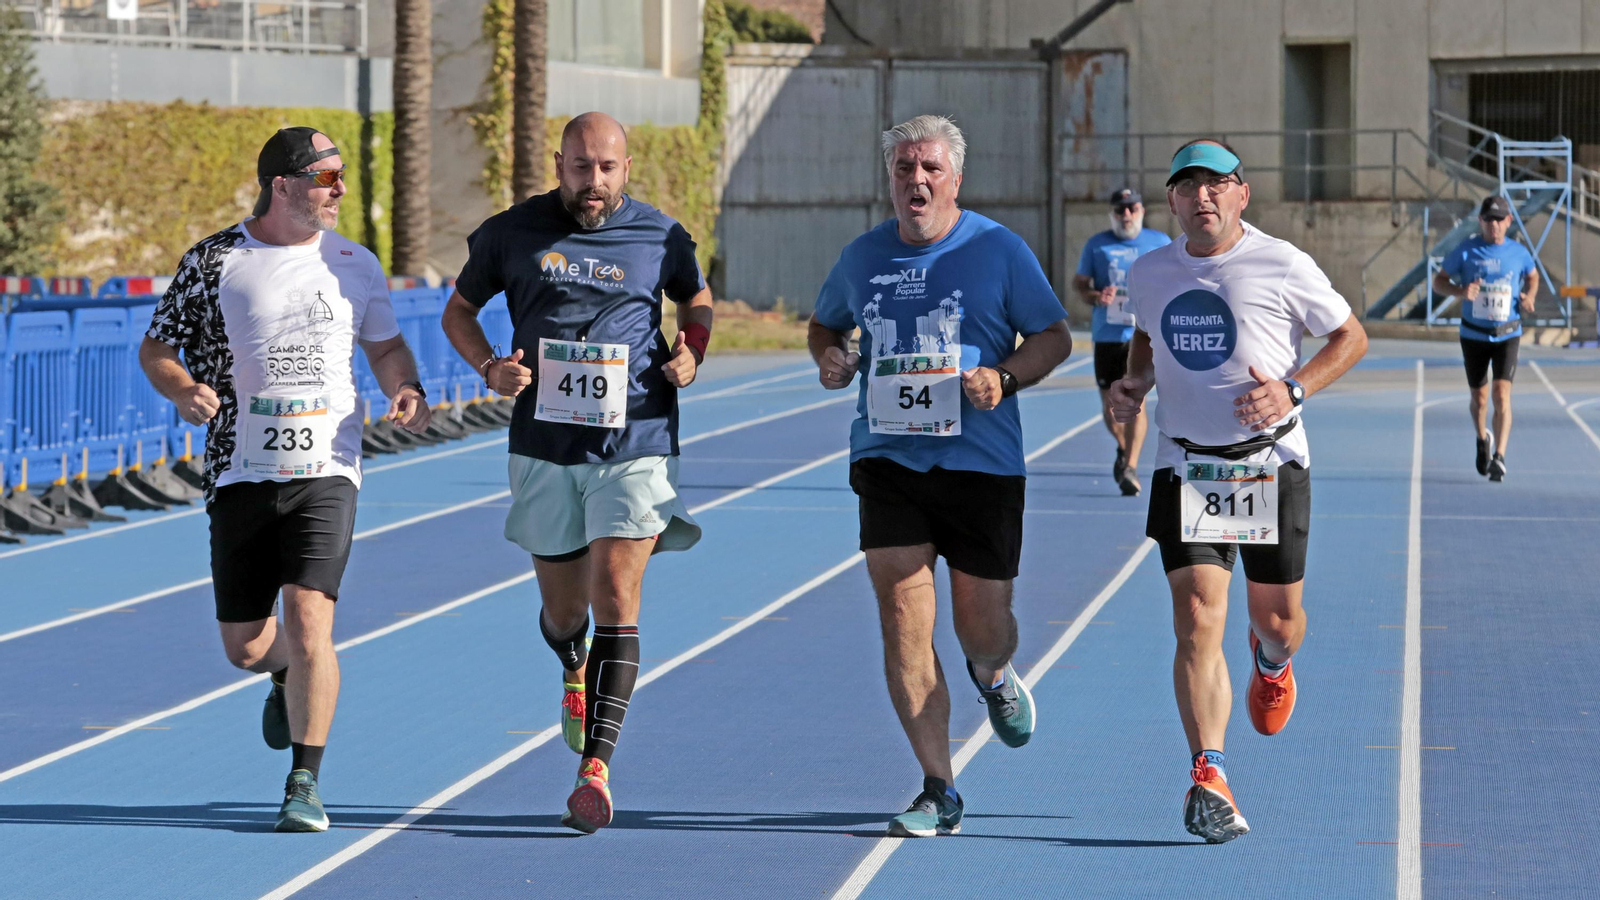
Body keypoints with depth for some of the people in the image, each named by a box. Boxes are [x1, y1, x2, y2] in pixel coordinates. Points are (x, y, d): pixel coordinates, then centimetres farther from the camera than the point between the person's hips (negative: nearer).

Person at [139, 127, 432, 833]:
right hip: (240, 476, 0)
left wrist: (407, 391, -1)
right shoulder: (211, 262, 0)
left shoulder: (354, 264, 7)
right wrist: (184, 390, -15)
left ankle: (306, 783, -8)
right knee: (243, 647, 5)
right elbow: (156, 349, 7)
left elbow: (386, 347, 20)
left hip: (326, 472, 0)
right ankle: (291, 675, 43)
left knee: (307, 619, -17)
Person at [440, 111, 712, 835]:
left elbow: (697, 300, 21)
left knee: (615, 595, -15)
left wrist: (692, 352, 0)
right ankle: (574, 670, 49)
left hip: (635, 445, -2)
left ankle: (596, 766, -16)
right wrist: (490, 368, -5)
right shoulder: (513, 232, 1)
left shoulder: (660, 237, 2)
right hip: (544, 447, 2)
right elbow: (458, 310, 14)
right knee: (562, 610, 11)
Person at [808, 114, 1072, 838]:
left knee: (982, 627, 4)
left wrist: (1002, 379, -15)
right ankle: (939, 791, -6)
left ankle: (992, 678, 44)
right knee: (902, 614, -11)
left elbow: (1055, 337, 3)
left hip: (982, 463, -2)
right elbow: (824, 323, 24)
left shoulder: (998, 250, -2)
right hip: (888, 459, 2)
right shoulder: (863, 257, 7)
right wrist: (828, 357, 1)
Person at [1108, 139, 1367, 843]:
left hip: (1270, 462, -1)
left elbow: (1351, 338, 2)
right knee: (1197, 619, -15)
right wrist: (1135, 383, 4)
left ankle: (1272, 664, 49)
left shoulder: (1282, 266, -7)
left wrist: (1293, 390, -14)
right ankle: (1208, 778, -19)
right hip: (1185, 468, 1)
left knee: (1277, 620, 8)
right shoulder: (1149, 274, 5)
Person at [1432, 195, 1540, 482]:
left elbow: (1533, 276, 18)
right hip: (1474, 336, 1)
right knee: (1479, 398, 12)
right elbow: (1439, 280, -1)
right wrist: (1460, 291, -21)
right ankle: (1482, 440, 42)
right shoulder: (1466, 251, -6)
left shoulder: (1518, 253, -2)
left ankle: (1499, 457, -19)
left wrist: (1529, 298, -3)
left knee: (1502, 395, -16)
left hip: (1507, 335, -1)